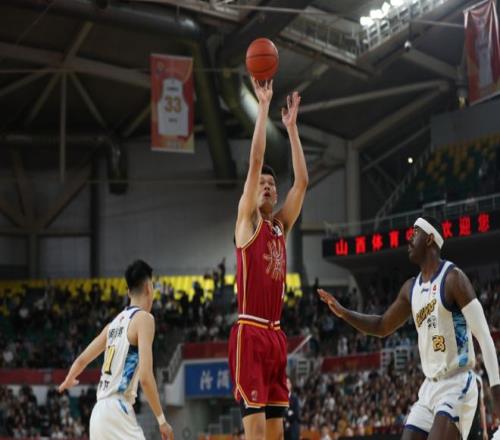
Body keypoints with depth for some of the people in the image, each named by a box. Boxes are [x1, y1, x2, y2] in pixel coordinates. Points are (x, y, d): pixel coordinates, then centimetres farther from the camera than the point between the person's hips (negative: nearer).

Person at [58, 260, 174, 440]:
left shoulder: (116, 321, 18)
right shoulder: (143, 318, -6)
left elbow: (82, 360, 29)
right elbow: (145, 377, -16)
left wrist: (69, 380, 51)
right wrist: (162, 420, -10)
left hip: (99, 412, 9)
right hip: (117, 411, -9)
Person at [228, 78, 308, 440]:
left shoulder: (281, 226, 17)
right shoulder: (248, 220, 1)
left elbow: (302, 181, 13)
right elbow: (255, 162, -7)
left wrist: (291, 126, 14)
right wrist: (264, 105, -7)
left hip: (276, 334, 7)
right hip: (249, 332, -7)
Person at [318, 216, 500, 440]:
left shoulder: (453, 278, -11)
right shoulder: (411, 288, 12)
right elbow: (382, 326, 26)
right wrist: (343, 312, 12)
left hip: (457, 385, -8)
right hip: (430, 387, 8)